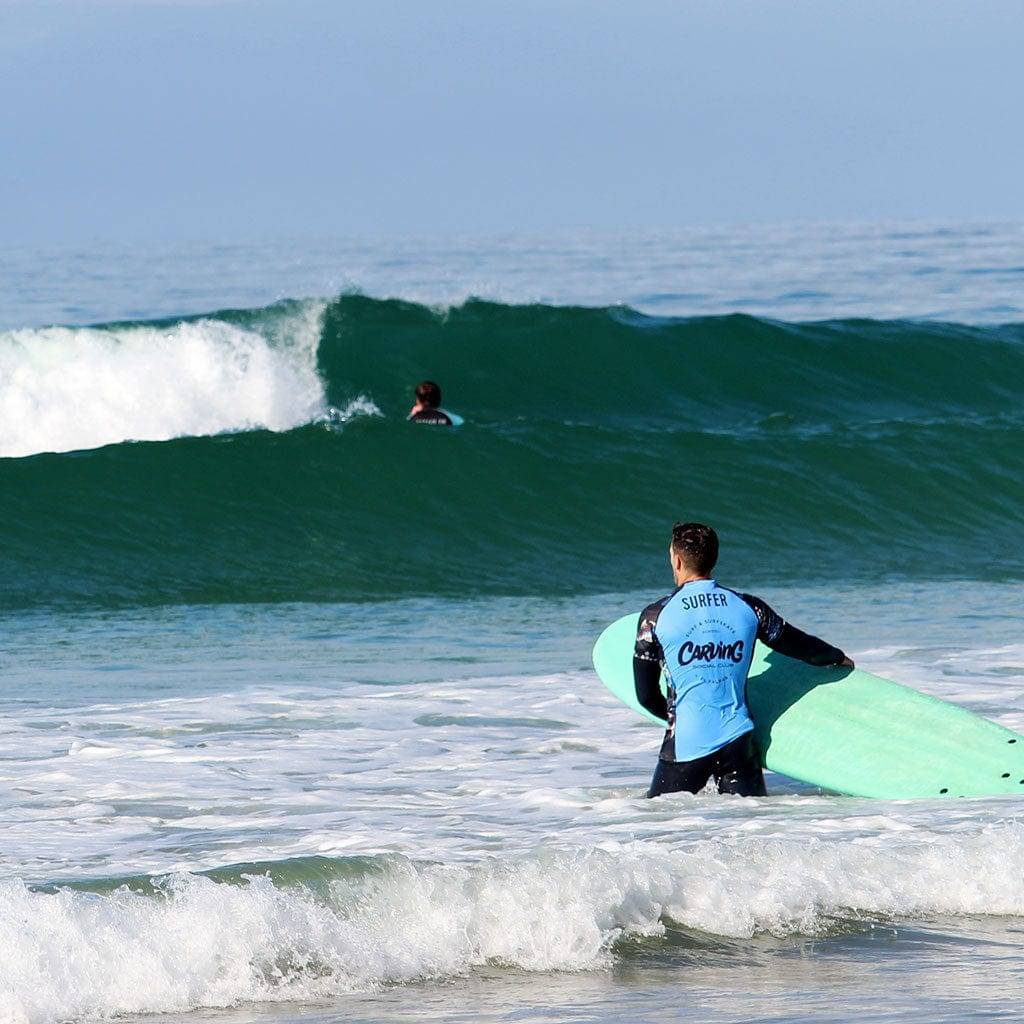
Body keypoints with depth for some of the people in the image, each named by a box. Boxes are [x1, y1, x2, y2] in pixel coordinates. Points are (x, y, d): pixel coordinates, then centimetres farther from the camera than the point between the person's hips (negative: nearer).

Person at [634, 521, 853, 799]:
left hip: (686, 743, -3)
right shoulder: (748, 608, 3)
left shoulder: (655, 616, -4)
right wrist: (839, 658, 40)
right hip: (737, 739, 3)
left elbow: (646, 695, 4)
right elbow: (802, 647, 19)